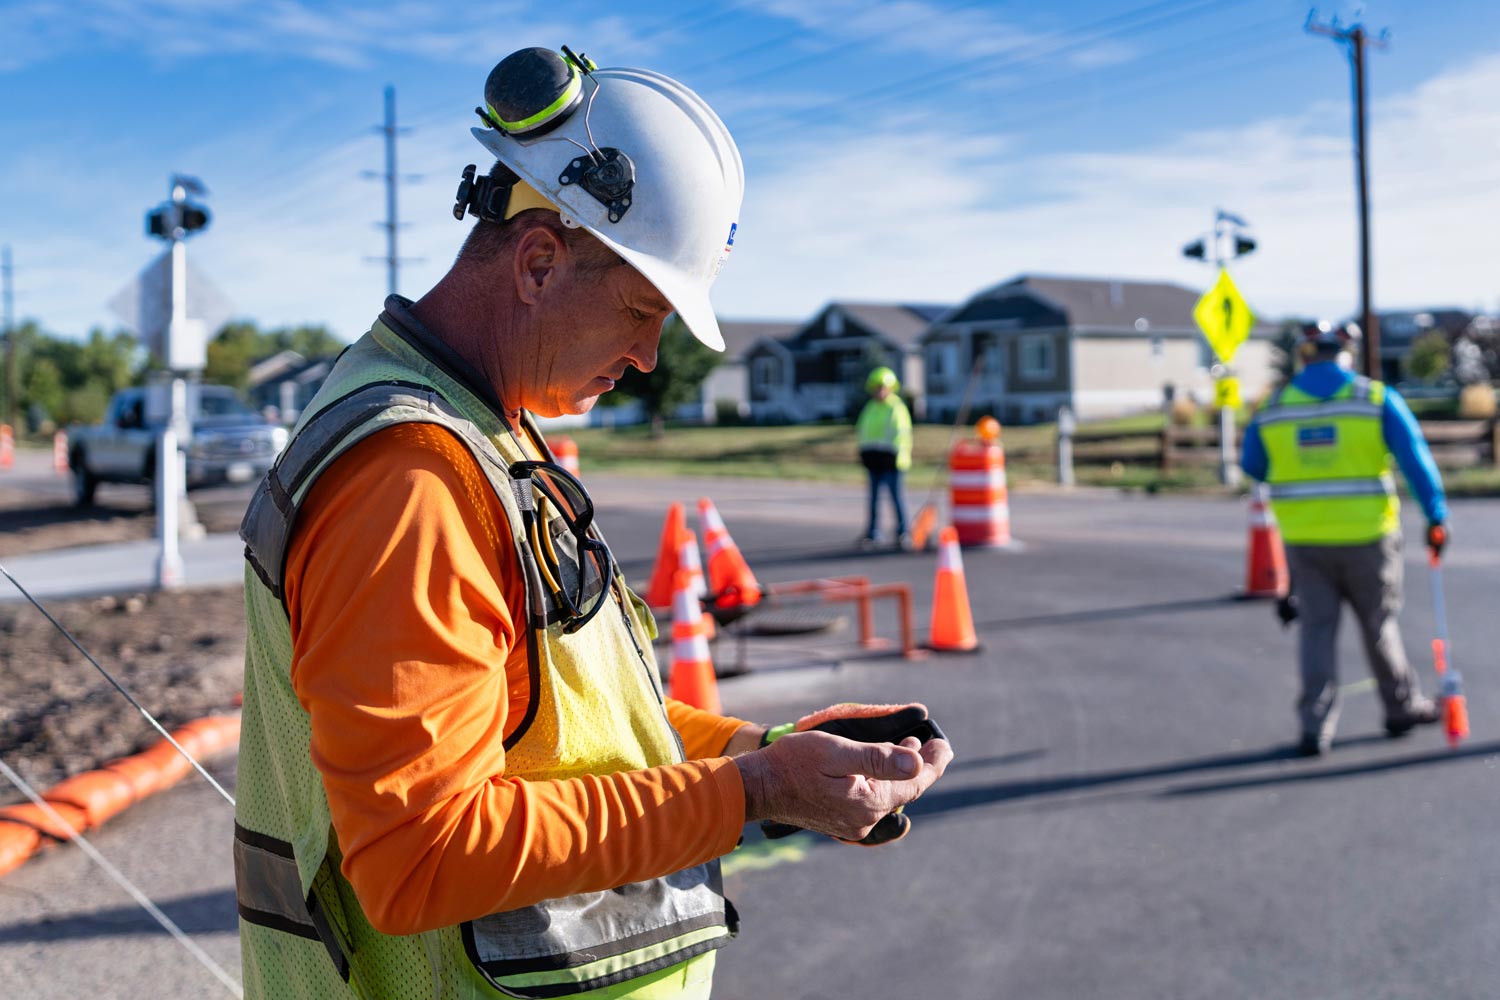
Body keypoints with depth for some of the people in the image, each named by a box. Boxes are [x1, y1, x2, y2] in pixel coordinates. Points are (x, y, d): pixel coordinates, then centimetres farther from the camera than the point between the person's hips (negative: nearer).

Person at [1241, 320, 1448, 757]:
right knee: (1379, 624, 15)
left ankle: (1315, 727, 3)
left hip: (1304, 540, 1)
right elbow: (1416, 459, -8)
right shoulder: (1377, 399, -5)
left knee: (1317, 629, 7)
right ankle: (1402, 707, 32)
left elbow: (1252, 468, 10)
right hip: (1367, 535, -1)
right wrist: (1436, 517, -3)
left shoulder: (1272, 409, 0)